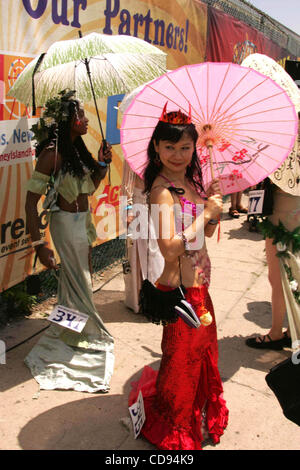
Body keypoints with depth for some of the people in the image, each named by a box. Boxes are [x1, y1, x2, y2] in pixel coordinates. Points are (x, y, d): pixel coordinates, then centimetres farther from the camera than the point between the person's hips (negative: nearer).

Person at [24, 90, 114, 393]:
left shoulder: (77, 149, 7)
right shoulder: (52, 153, -19)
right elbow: (31, 199, -20)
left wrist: (101, 164, 0)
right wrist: (38, 244, -23)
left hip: (83, 220, 9)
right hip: (66, 223, -8)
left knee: (80, 278, 18)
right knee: (77, 281, 3)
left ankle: (72, 333, 37)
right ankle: (85, 337, 22)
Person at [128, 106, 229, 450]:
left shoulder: (190, 181, 5)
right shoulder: (163, 190, -21)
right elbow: (171, 249, -30)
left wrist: (213, 206, -7)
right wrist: (206, 212, -22)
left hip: (198, 284, 8)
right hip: (180, 287, -8)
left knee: (202, 348, 23)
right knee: (182, 355, 10)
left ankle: (201, 412, 47)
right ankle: (176, 431, 35)